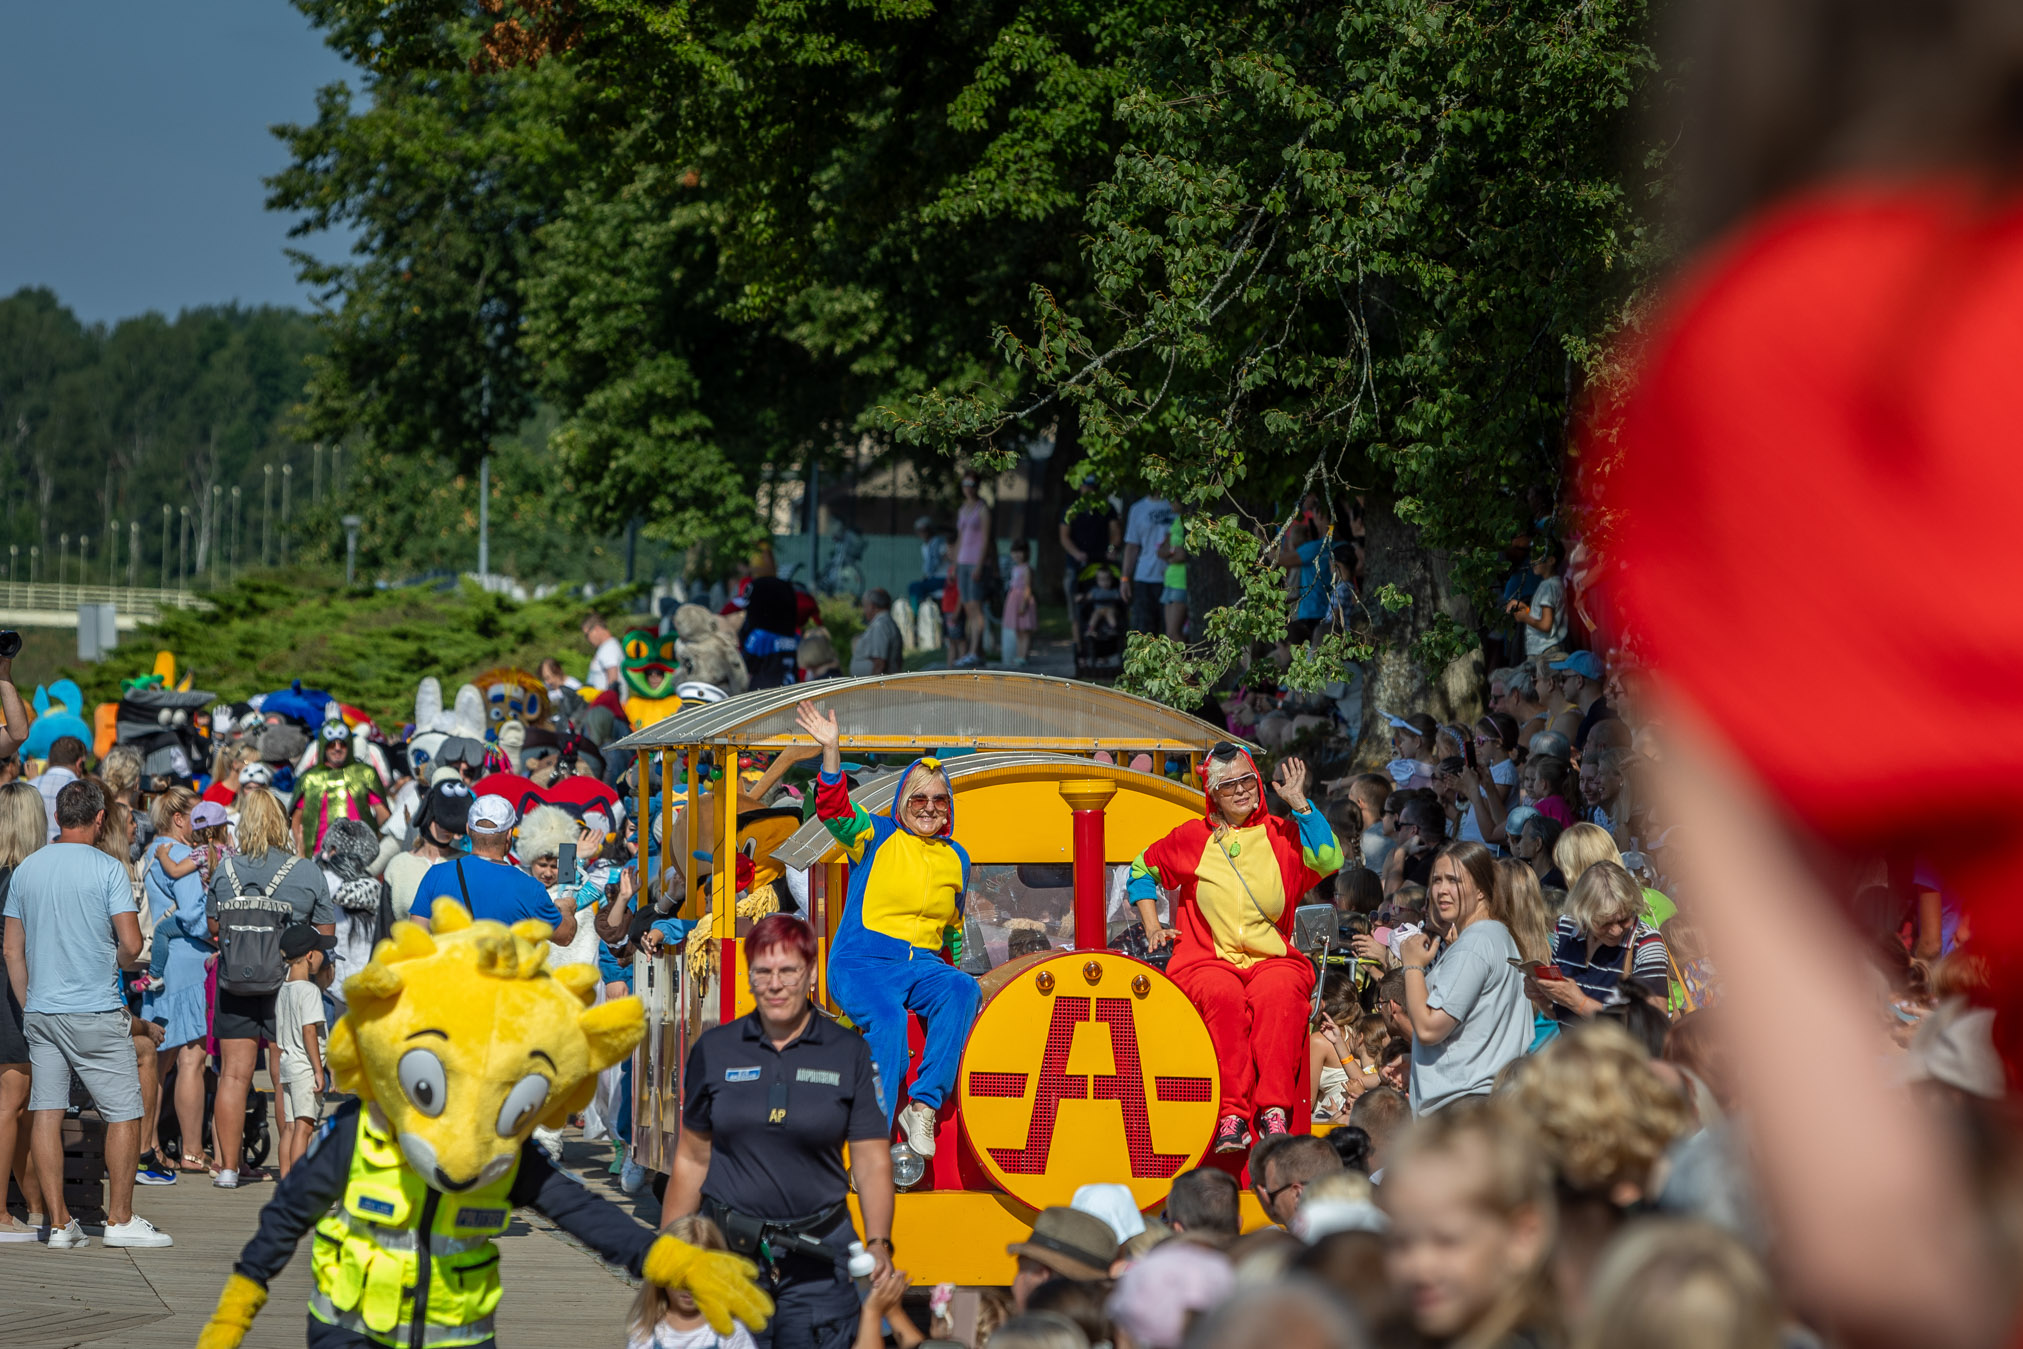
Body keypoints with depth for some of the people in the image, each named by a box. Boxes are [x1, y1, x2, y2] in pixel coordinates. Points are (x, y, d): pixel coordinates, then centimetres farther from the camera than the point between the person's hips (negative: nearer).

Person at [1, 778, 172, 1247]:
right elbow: (131, 944, -12)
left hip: (40, 1011, 5)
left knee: (45, 1112, 5)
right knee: (124, 1113, 4)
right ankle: (120, 1219, 5)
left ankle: (59, 1223, 6)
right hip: (95, 1011, -5)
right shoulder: (107, 870, -8)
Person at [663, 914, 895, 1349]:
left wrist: (878, 1245, -12)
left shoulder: (848, 1053, 2)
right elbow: (691, 1159, 11)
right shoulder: (714, 1049, 6)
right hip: (728, 1249, 1)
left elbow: (873, 1163, 0)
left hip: (818, 1256, -1)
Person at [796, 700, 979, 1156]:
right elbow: (834, 810, -12)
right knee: (887, 1017, -35)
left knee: (962, 992, -30)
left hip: (923, 964, 4)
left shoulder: (957, 859, 19)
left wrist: (958, 972, 25)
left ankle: (924, 1108, -33)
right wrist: (831, 753, -25)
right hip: (862, 961, -4)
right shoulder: (876, 837, 6)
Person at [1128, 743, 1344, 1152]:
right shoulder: (1192, 838, 13)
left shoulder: (1282, 835, 11)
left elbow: (1330, 860, -9)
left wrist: (1300, 804, -6)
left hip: (1272, 959, 0)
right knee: (1224, 996, -37)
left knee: (1278, 993, -37)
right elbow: (1142, 870, 29)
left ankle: (1273, 1110, -43)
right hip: (1207, 960, 0)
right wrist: (1152, 926, 16)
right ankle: (1233, 1114, -41)